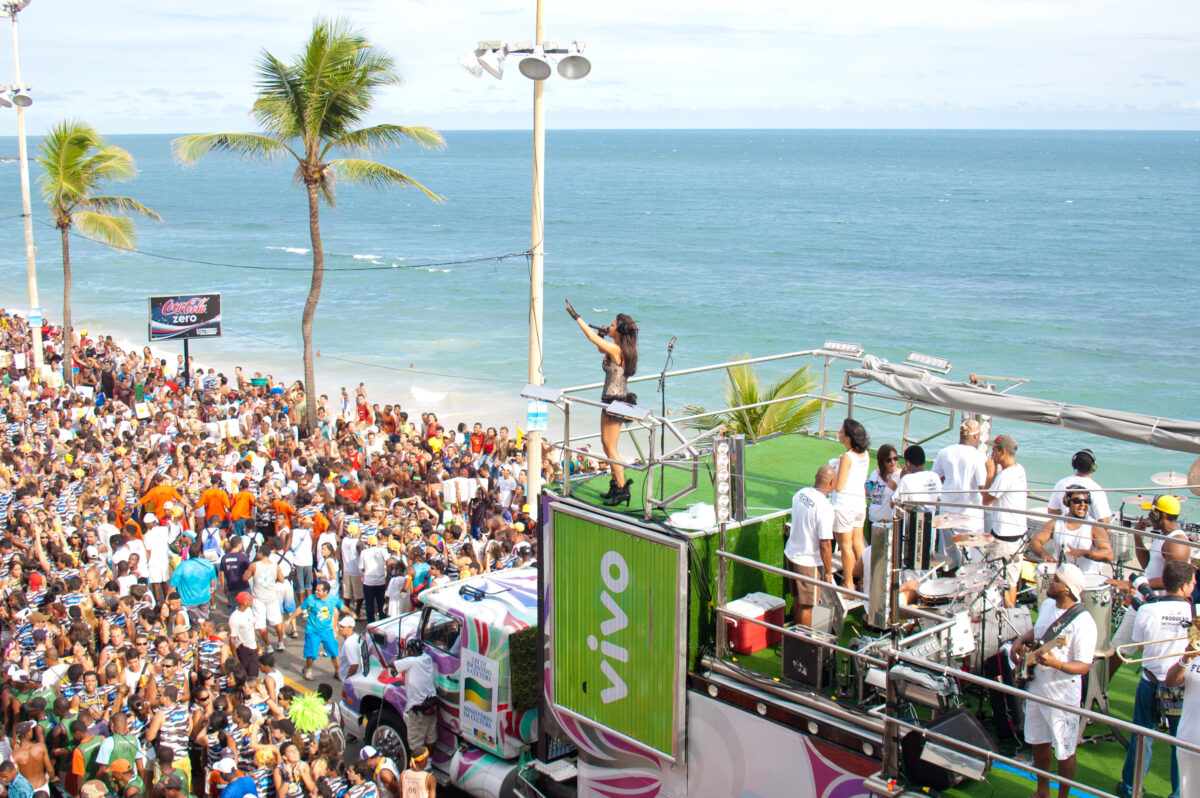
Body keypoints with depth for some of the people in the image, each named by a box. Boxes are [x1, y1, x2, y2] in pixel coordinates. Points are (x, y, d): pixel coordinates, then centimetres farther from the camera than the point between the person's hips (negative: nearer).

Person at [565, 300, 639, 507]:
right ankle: (616, 484, 26)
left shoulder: (615, 349, -20)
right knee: (606, 443, 18)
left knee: (611, 447, -5)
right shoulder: (622, 349, 7)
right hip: (614, 401, 10)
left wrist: (576, 316, -9)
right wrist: (603, 335, 6)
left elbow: (592, 337, -17)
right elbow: (601, 349, 25)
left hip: (615, 402, -10)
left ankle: (622, 490, -1)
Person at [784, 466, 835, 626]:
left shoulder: (800, 493, -2)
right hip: (808, 562, -8)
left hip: (790, 553, 8)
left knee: (797, 599, 21)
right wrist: (828, 572, -12)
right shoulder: (824, 507, -26)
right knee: (806, 605, 6)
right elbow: (825, 544, -23)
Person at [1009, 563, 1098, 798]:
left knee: (1064, 751, 6)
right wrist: (1021, 640, 5)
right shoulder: (1047, 604, 2)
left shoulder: (1082, 623, -22)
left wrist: (1056, 664, -36)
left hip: (1062, 695, -8)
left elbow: (1083, 666, -21)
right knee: (1039, 742, 21)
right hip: (1036, 686, 8)